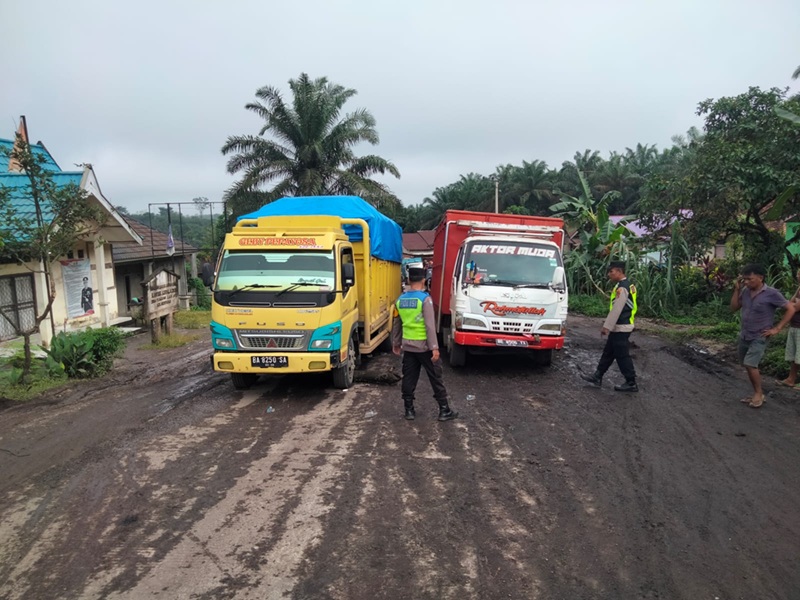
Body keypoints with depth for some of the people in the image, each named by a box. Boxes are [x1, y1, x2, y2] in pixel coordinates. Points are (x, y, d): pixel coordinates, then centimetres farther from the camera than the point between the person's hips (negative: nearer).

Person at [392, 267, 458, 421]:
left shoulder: (400, 299, 4)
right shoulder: (425, 298, -14)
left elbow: (396, 324, 12)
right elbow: (430, 325, -19)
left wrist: (396, 343, 23)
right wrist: (434, 347, -17)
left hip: (408, 346, 5)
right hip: (424, 346, -5)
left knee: (409, 378, 11)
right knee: (436, 378, 5)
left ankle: (409, 410, 17)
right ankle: (444, 410, 12)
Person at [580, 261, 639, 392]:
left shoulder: (622, 288, -20)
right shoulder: (627, 285, 13)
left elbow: (616, 310, -23)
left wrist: (606, 326, -19)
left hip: (620, 328, -10)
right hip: (620, 327, 10)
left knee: (622, 356, -1)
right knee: (608, 353, 15)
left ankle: (631, 383, 7)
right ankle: (597, 377, 23)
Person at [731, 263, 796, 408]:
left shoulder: (771, 293, -15)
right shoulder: (745, 291, -1)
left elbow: (791, 309, -10)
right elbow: (734, 308, 6)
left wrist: (777, 328, -12)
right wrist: (736, 289, -5)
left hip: (759, 338, -6)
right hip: (744, 336, 6)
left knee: (750, 364, -15)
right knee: (748, 366, 11)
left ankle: (759, 393, 3)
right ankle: (756, 393, 24)